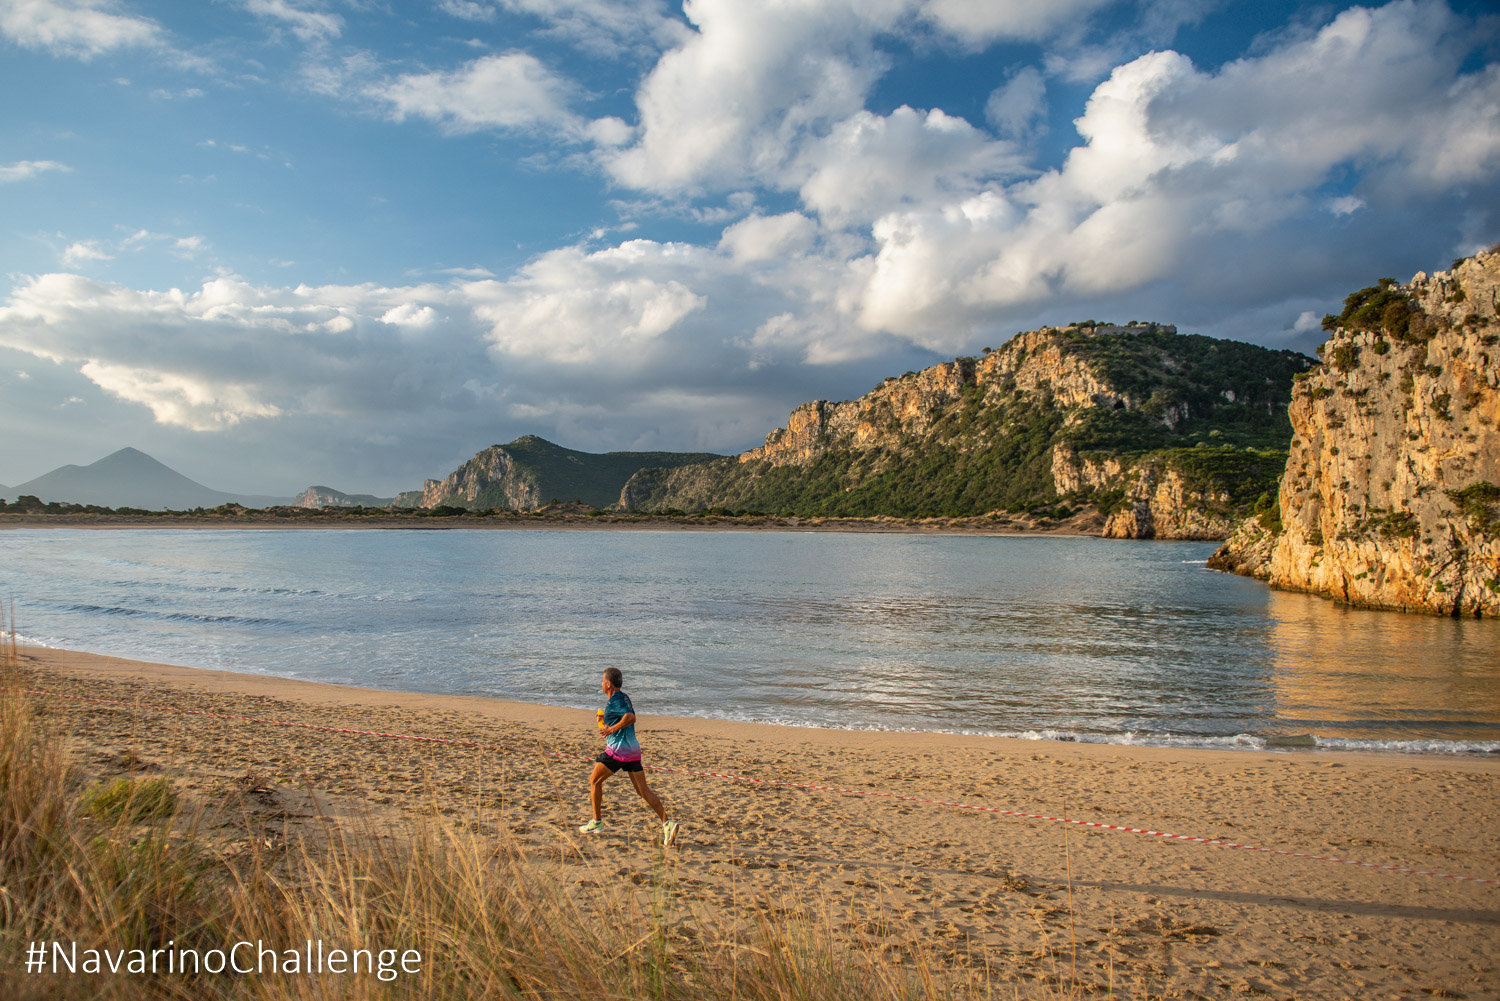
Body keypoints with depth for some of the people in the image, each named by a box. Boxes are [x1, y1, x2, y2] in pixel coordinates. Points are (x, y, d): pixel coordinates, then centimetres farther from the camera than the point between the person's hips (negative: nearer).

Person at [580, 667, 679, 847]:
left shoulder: (615, 700, -12)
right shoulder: (624, 697, 15)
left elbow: (630, 717, -28)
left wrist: (612, 729, -19)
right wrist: (609, 723, 20)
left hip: (617, 749, -8)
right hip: (633, 749, 8)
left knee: (595, 781, 12)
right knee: (643, 789, 5)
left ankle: (597, 823, 17)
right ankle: (666, 823, -7)